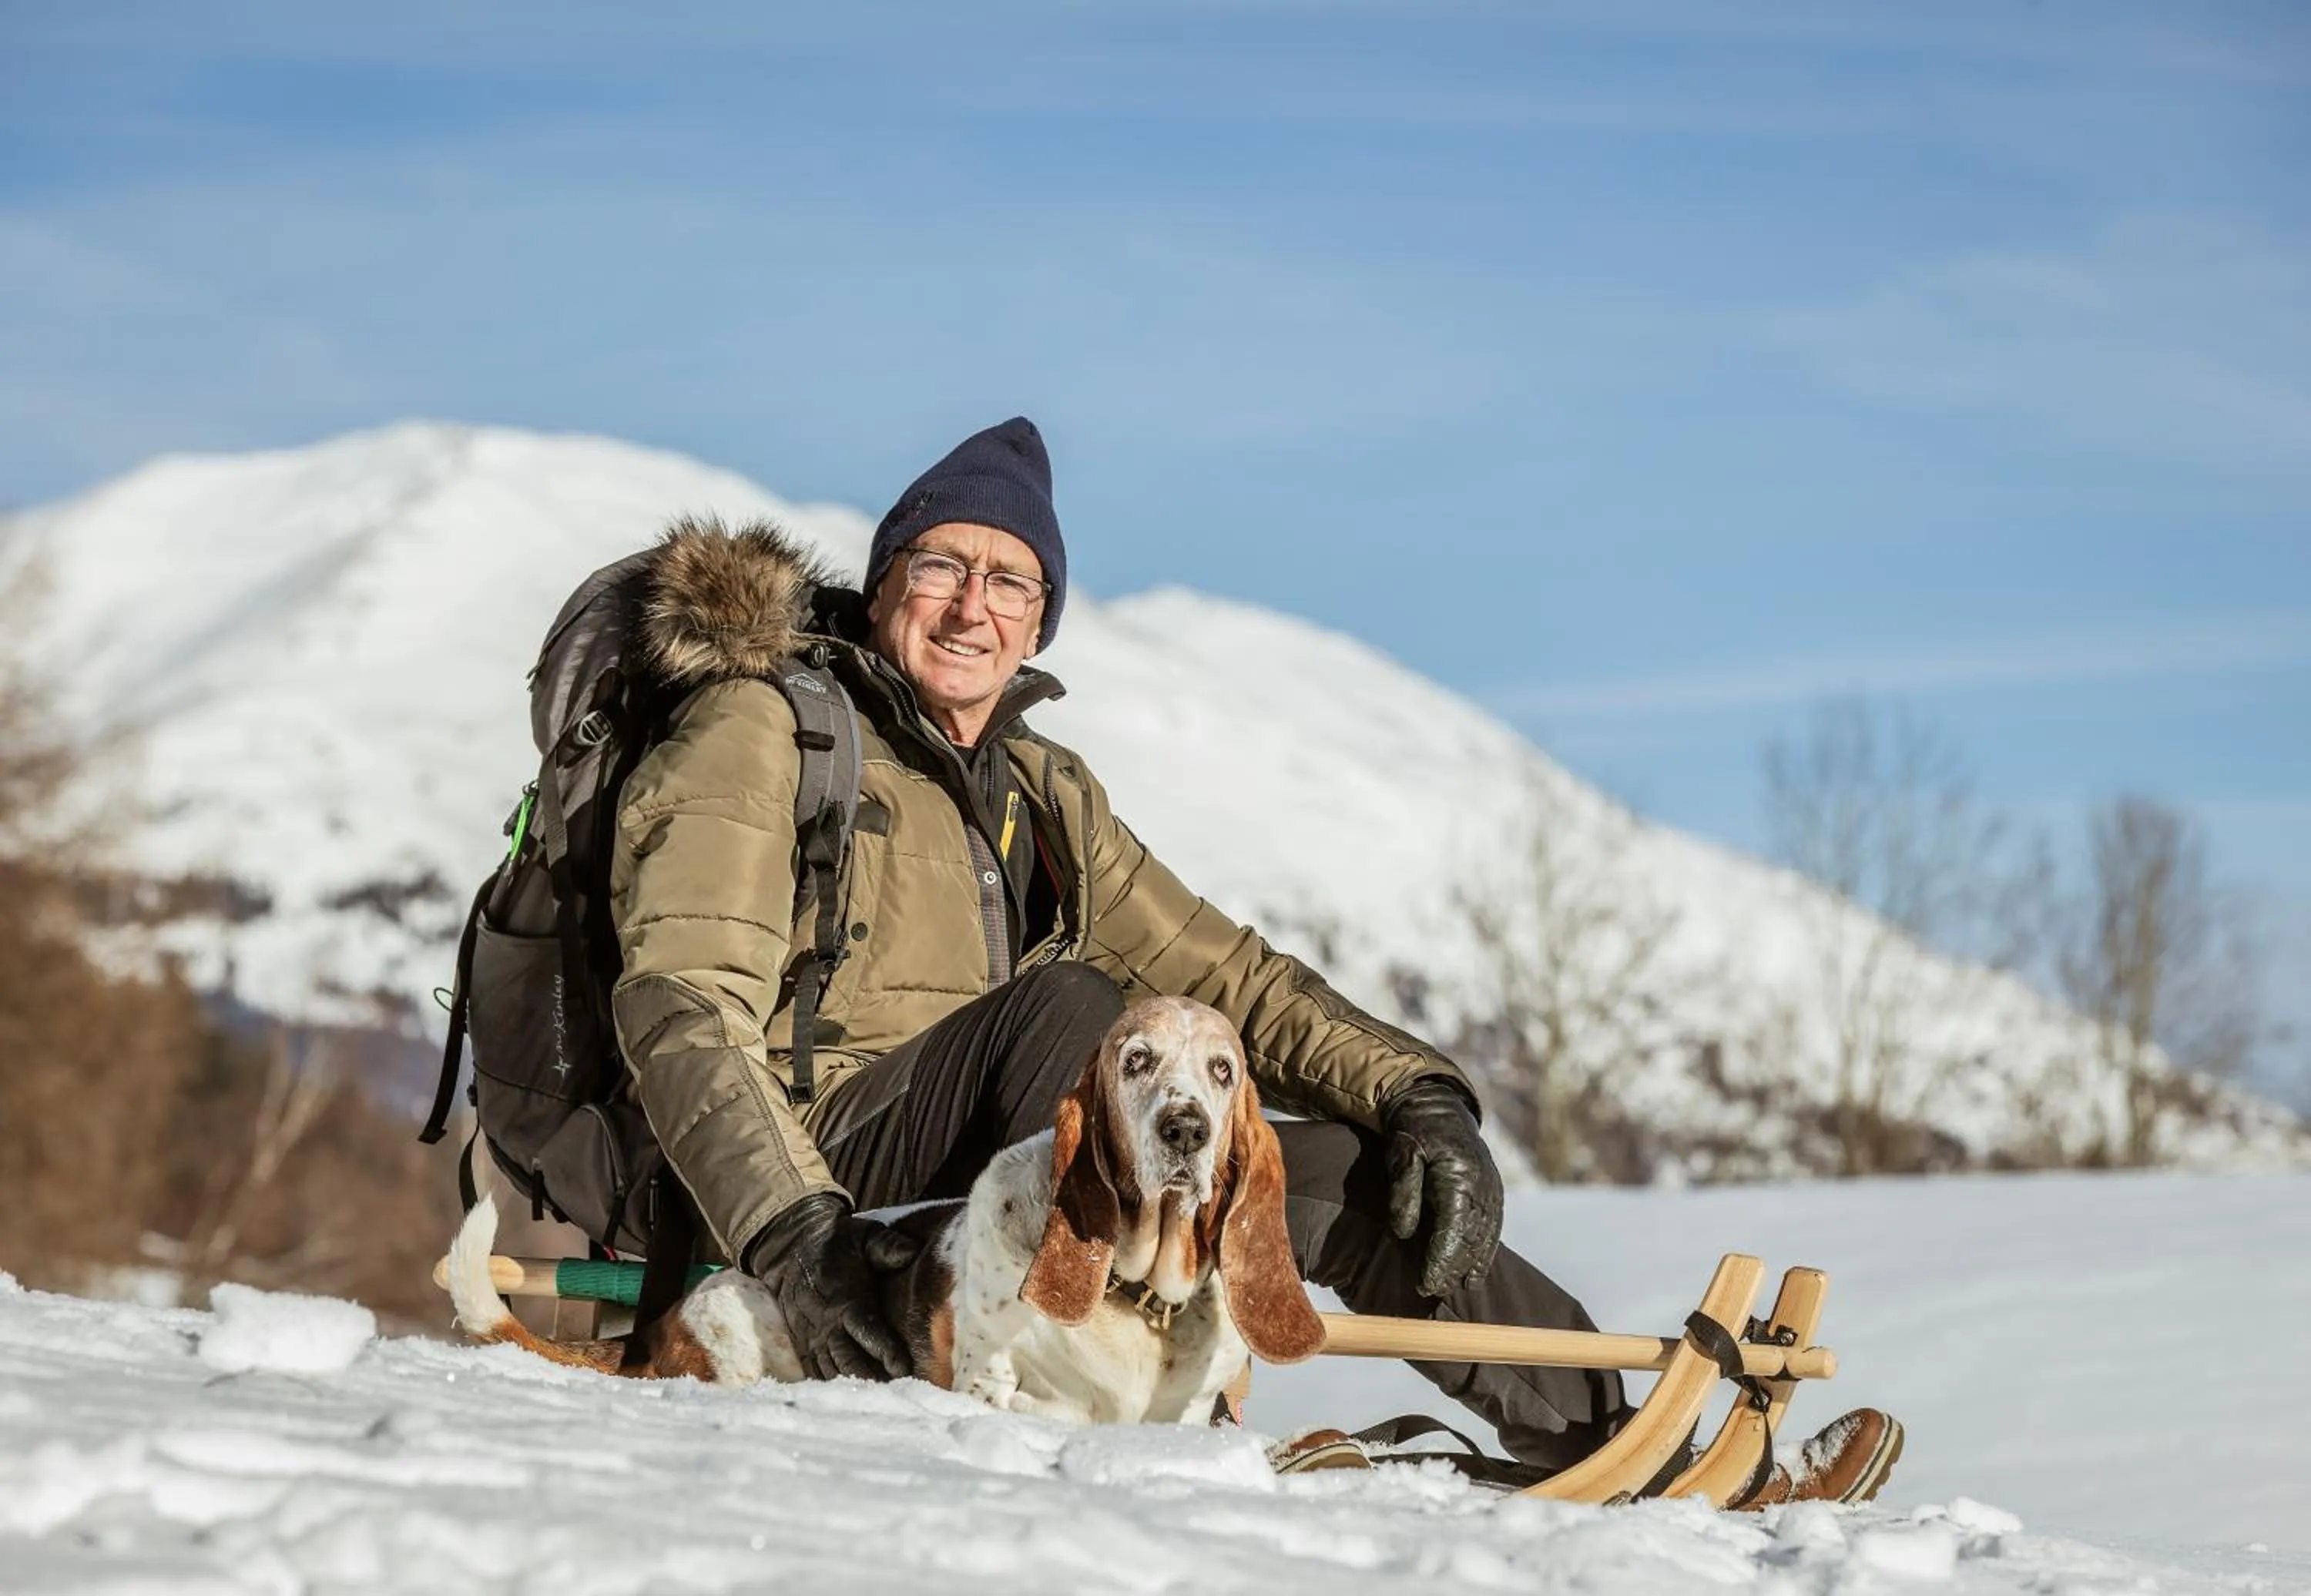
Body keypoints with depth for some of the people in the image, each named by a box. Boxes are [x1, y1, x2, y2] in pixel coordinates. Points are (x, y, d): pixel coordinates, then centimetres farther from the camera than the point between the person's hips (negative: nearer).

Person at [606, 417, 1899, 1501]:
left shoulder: (1040, 794, 18)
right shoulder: (760, 732, -3)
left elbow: (1221, 972, 13)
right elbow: (683, 1009, -17)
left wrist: (1416, 1093, -5)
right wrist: (796, 1238, -34)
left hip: (996, 1183, 7)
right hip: (823, 1188, -7)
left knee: (1345, 1173, -5)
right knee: (1066, 1000, -30)